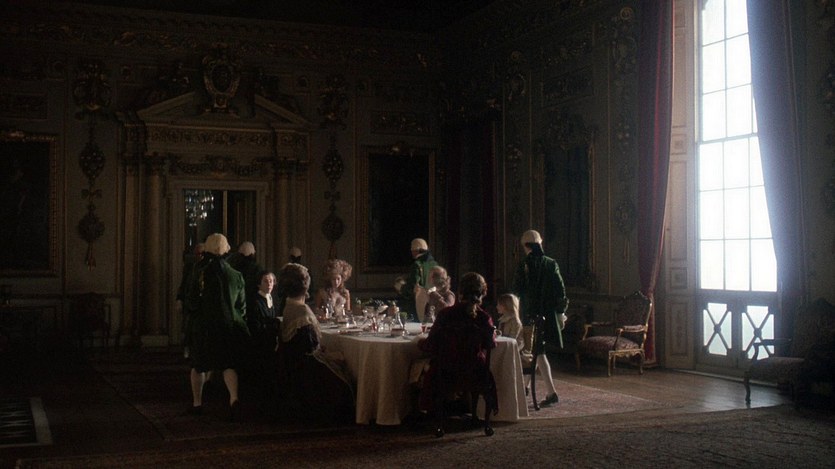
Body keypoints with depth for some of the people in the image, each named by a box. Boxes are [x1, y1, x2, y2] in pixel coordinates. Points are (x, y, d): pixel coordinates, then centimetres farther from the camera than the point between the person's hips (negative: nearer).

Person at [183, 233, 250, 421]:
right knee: (229, 365, 5)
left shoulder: (199, 273, -7)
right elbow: (242, 306, 6)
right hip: (229, 326, 1)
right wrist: (238, 321, 22)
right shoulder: (236, 276, -1)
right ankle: (234, 398, -16)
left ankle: (197, 403, 23)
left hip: (202, 327, -1)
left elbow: (189, 304, -5)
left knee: (199, 366, 15)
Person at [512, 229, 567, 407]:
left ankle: (552, 392, -5)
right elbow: (561, 289, 1)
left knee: (539, 352, -1)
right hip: (549, 314, 5)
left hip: (531, 315, -5)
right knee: (538, 350, 17)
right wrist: (560, 311, 9)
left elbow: (516, 290, -9)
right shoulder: (551, 264, 1)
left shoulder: (524, 265, -11)